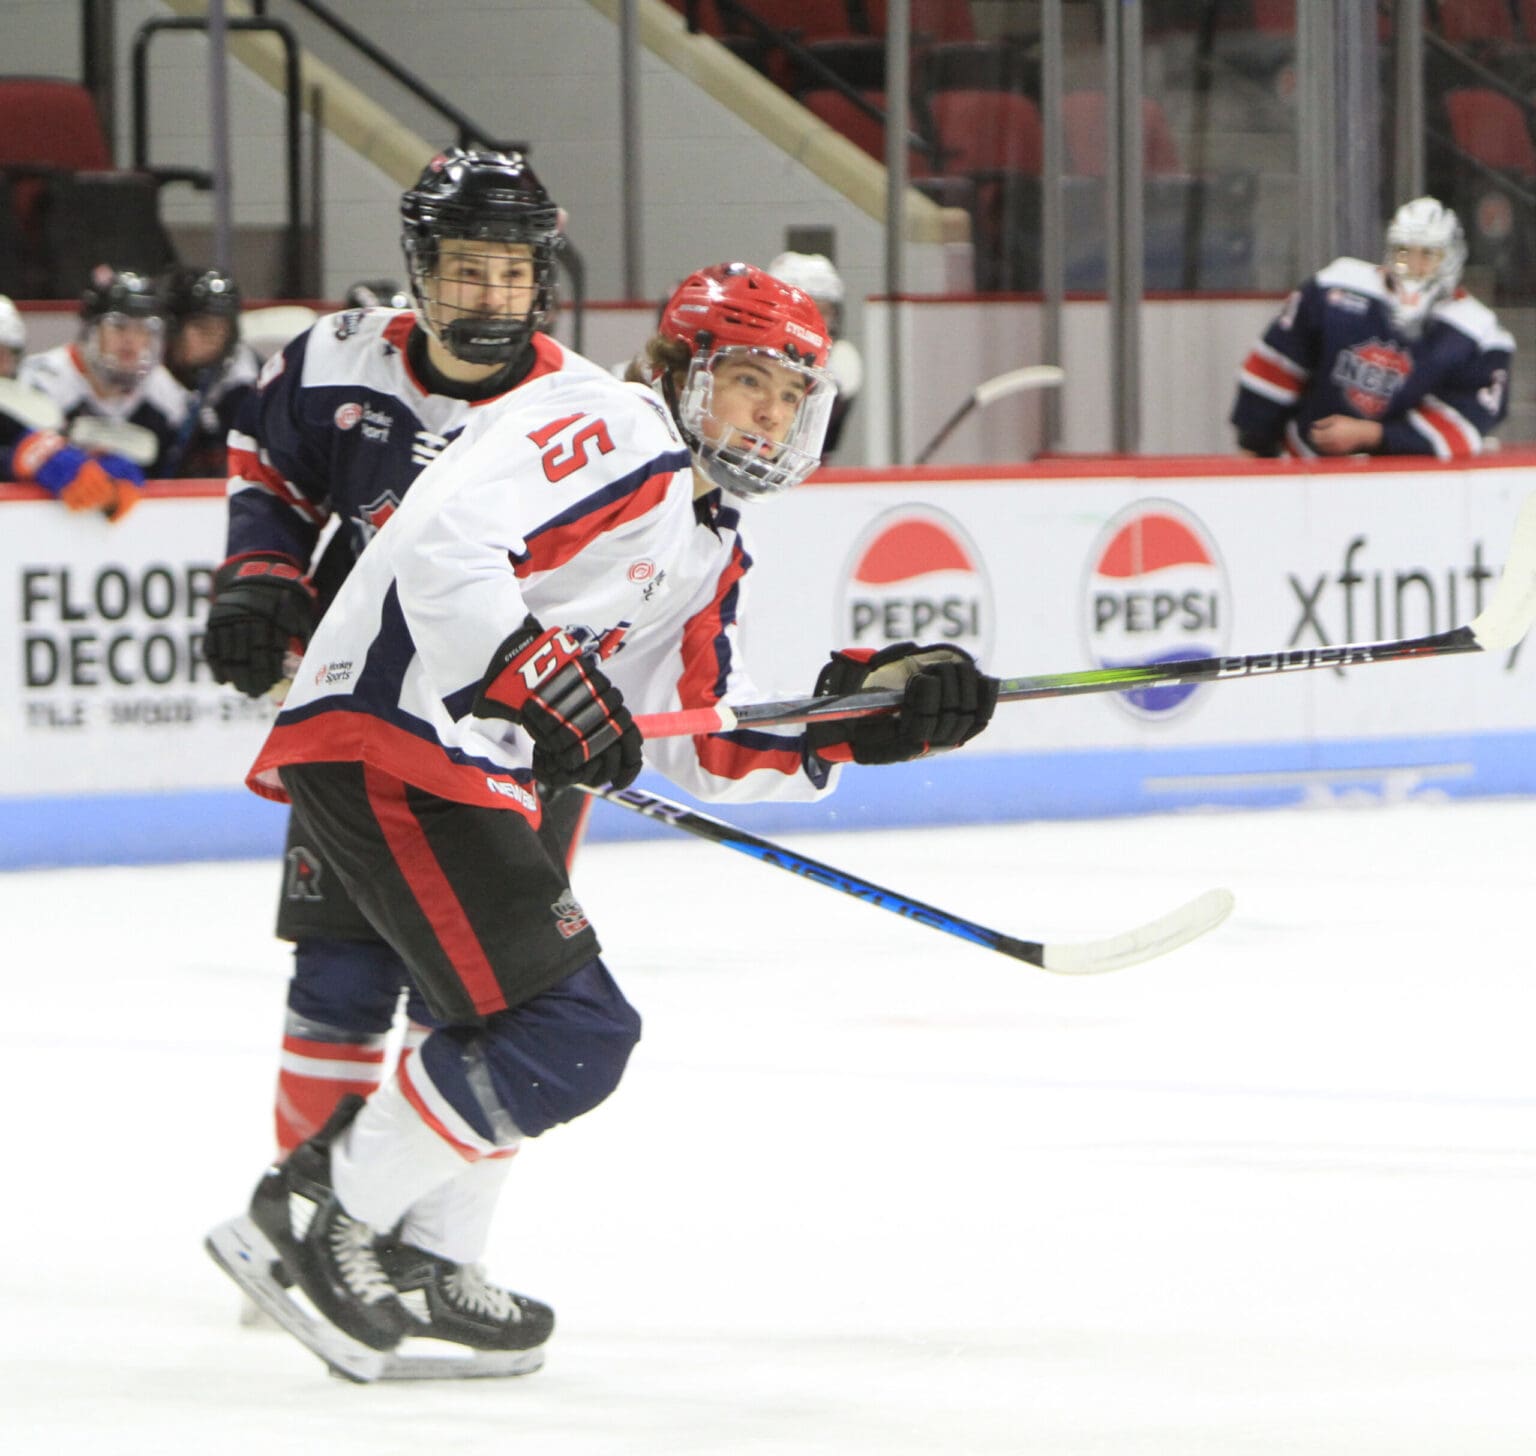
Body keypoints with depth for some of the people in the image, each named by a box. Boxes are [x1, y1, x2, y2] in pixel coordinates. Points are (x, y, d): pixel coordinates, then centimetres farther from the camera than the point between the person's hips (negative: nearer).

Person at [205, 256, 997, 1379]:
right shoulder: (611, 433, -9)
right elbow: (445, 539, -24)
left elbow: (705, 748, 18)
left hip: (476, 769, 11)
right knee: (567, 1031, -13)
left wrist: (864, 714, 8)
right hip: (382, 738, -11)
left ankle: (420, 1263, 29)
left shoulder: (710, 549, 22)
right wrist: (539, 681, -30)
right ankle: (314, 1213, -6)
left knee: (521, 1018, 24)